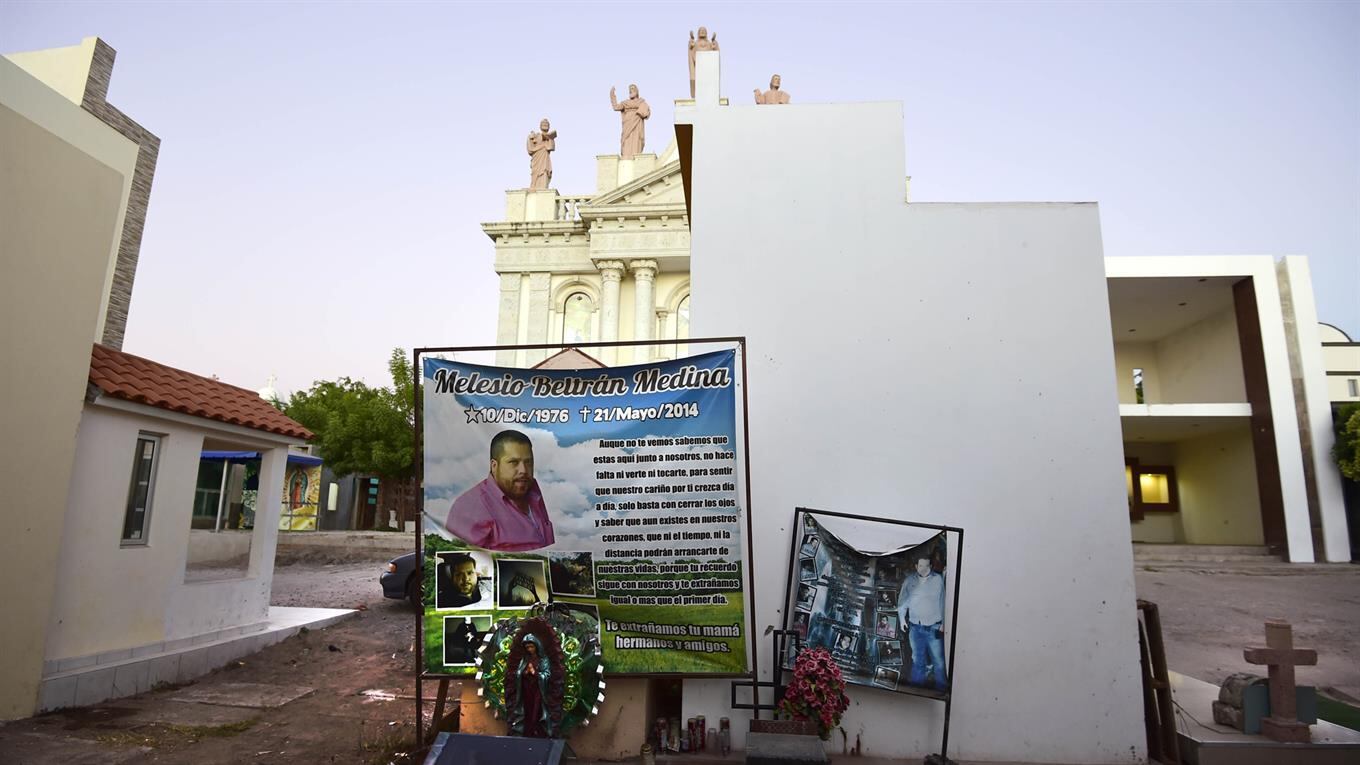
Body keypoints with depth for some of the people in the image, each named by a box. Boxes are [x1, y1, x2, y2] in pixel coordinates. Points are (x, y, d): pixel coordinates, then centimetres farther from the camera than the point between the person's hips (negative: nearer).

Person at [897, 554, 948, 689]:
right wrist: (902, 618, 2)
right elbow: (902, 601, 8)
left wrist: (943, 622, -2)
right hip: (915, 627, 2)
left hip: (933, 627, -2)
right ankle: (917, 686, 28)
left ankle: (942, 688, 17)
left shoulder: (938, 579, -6)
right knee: (917, 659, 15)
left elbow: (943, 602, -1)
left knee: (938, 660, 1)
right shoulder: (909, 580, 0)